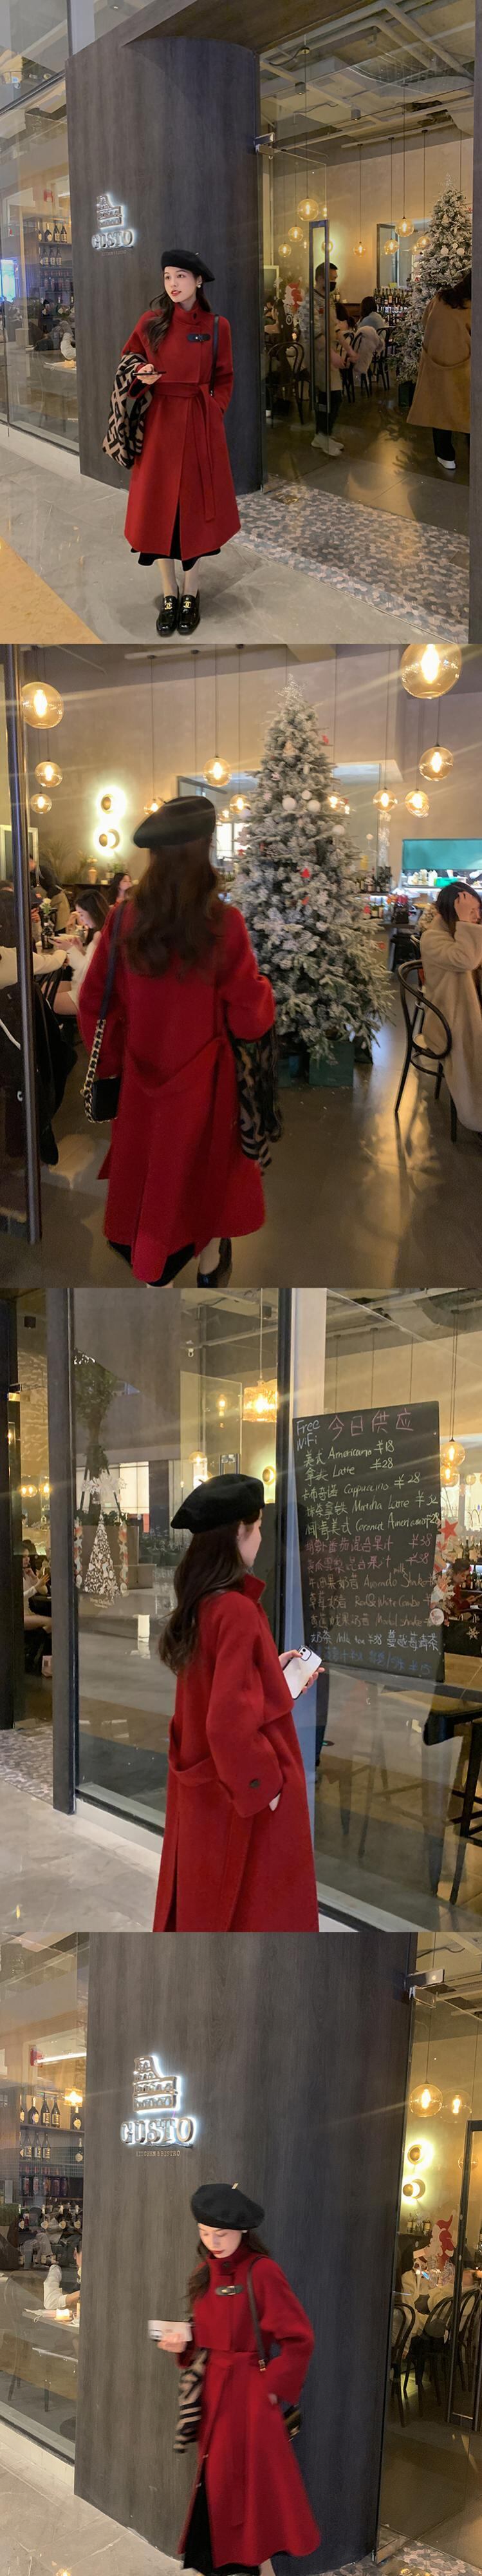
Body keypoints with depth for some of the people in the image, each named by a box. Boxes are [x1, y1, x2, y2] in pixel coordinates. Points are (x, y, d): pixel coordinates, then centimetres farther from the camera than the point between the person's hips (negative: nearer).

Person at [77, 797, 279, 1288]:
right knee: (205, 1168, 22)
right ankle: (209, 1262, 42)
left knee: (148, 1178, 16)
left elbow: (93, 1002, -4)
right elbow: (249, 1018, -17)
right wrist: (263, 988, 5)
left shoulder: (125, 920, -12)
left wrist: (111, 1059, 12)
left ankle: (154, 1274, 23)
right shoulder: (222, 923, -22)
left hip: (143, 1078, 2)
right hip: (202, 1079, -2)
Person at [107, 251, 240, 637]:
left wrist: (215, 413, -4)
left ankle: (191, 594, 14)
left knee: (195, 506, 3)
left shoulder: (217, 326, 1)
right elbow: (127, 365, 11)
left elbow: (223, 379, 9)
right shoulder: (151, 323, 2)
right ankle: (169, 594, 13)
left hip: (201, 425, -1)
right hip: (160, 422, 1)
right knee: (161, 507, 2)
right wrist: (142, 378, -10)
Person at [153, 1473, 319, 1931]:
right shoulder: (238, 1610, -25)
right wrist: (265, 1785, -18)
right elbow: (232, 1718, -28)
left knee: (206, 1903, 20)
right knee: (257, 1907, 5)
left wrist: (271, 1669, 17)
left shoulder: (199, 1604, 2)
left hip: (202, 1789, 9)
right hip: (247, 1798, -9)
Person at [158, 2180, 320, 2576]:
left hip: (249, 2393, -7)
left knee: (246, 2482, -5)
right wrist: (183, 2342, 1)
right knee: (214, 2481, 10)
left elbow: (299, 2339, -13)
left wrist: (271, 2386, -13)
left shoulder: (262, 2272, -14)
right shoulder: (206, 2272, 9)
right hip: (212, 2391, 7)